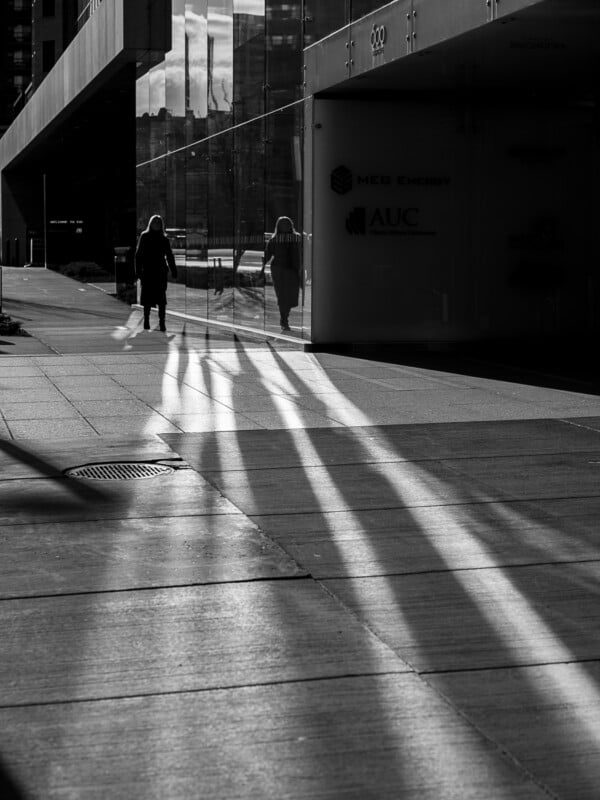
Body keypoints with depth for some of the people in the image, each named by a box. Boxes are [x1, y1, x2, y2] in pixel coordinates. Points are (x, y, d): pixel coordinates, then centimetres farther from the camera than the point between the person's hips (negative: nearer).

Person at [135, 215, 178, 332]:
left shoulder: (164, 239, 8)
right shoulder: (144, 237, 4)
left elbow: (169, 256, 10)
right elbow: (138, 254, 1)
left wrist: (173, 271, 4)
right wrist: (138, 271, -6)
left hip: (161, 271, 1)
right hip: (147, 271, -1)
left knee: (161, 298, -4)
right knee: (147, 297, 3)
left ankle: (162, 322, -3)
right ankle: (146, 321, 14)